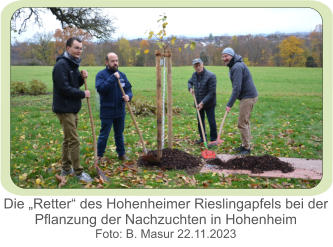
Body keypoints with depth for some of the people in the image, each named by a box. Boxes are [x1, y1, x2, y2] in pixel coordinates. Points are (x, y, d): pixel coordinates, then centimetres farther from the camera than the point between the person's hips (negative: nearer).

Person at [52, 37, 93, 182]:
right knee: (74, 140, -7)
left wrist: (82, 78, -1)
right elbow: (64, 88, -23)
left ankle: (66, 169, 27)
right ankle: (78, 172, 1)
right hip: (64, 109, -10)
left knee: (68, 139, 16)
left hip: (72, 109, 10)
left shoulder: (73, 64, 14)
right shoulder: (61, 64, -17)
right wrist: (83, 94, -14)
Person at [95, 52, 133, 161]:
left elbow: (128, 89, 7)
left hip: (120, 111, 5)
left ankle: (121, 154, 29)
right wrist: (113, 78, -26)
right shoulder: (101, 74, -8)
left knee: (119, 134, 17)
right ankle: (99, 156, 18)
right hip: (107, 112, -4)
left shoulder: (122, 75, 7)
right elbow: (100, 88, -23)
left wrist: (128, 96, -16)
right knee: (104, 135, 3)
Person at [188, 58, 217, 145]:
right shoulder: (194, 75, 1)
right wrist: (190, 88, 0)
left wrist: (203, 102, -23)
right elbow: (190, 82, 23)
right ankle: (202, 138, 29)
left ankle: (213, 140, 13)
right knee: (200, 121, 15)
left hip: (209, 103, -6)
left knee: (211, 122, 0)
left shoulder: (211, 76, -21)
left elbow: (212, 92, -21)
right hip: (199, 103, 7)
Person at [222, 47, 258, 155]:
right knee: (245, 122, 16)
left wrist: (229, 104, -23)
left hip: (248, 97, -11)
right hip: (247, 96, 11)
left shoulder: (237, 67, -18)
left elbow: (237, 88, -25)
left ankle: (246, 148, 2)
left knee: (242, 123, -7)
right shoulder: (234, 66, 15)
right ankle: (245, 145, 26)